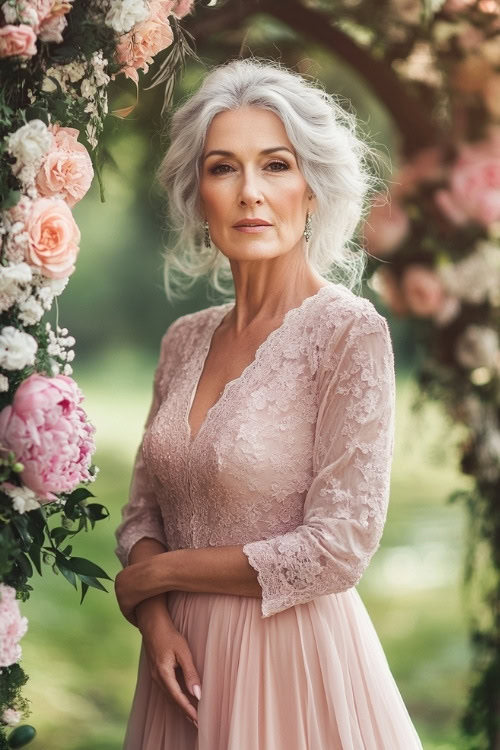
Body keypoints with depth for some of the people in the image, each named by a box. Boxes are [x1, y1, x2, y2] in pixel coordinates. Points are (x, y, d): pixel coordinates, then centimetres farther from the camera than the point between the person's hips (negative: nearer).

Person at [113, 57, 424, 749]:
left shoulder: (350, 332, -14)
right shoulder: (185, 340, 4)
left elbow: (337, 549, -18)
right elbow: (145, 506, 10)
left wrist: (155, 574, -9)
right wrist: (155, 615, -10)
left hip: (292, 659, -5)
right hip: (187, 659, 5)